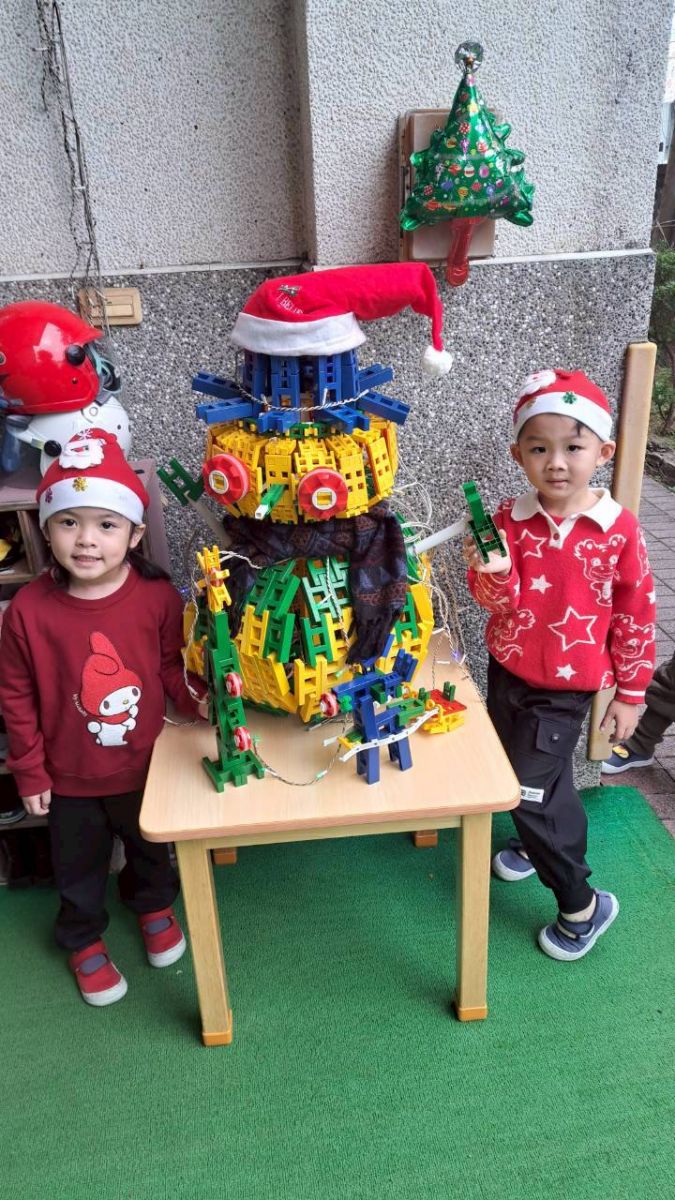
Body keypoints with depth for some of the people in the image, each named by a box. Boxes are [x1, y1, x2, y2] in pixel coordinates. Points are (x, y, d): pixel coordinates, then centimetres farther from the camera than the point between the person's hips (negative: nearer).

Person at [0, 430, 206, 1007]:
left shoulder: (157, 597, -20)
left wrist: (196, 700, -19)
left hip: (145, 763, 1)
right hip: (69, 775, -1)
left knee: (151, 848, 27)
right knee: (79, 867, 22)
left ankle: (154, 905, 59)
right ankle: (85, 941, 51)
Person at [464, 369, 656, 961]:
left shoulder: (619, 528, -16)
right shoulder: (510, 519, -9)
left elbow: (636, 614, -7)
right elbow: (499, 601, -10)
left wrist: (630, 693, -1)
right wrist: (494, 574, -34)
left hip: (565, 686, -4)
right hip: (507, 670, 4)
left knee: (531, 789, -1)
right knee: (543, 775, 24)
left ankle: (581, 902, 18)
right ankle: (540, 844, 51)